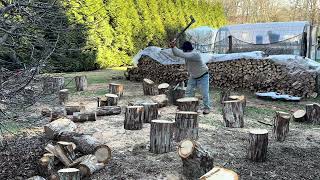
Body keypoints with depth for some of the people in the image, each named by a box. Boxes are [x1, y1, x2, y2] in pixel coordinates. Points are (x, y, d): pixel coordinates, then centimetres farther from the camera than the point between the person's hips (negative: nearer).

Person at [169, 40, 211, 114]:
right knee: (188, 92, 5)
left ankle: (207, 108, 10)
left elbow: (182, 55, -47)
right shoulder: (187, 53, -11)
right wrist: (173, 47, -24)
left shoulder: (195, 54, -36)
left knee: (205, 93, -5)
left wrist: (174, 47, -42)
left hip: (203, 76, -7)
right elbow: (176, 54, -5)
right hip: (193, 76, 7)